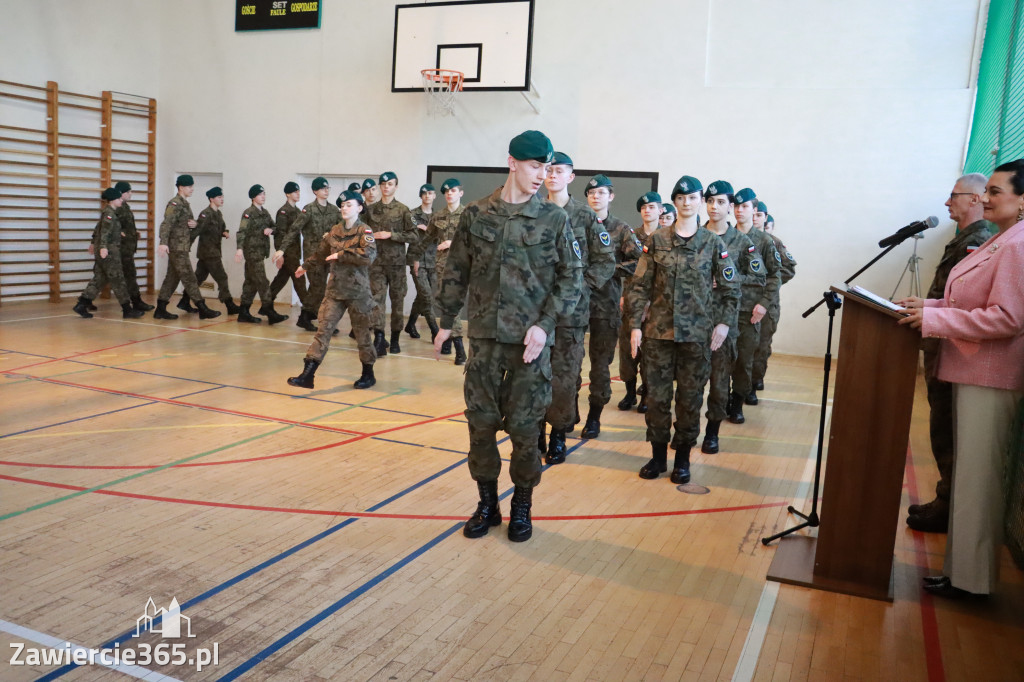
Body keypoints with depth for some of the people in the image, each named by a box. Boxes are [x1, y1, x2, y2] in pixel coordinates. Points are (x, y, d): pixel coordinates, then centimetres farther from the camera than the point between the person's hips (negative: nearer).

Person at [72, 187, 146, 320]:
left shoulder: (108, 212, 18)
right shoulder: (109, 213, -12)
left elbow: (98, 228, 29)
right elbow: (105, 230, -26)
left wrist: (94, 243, 40)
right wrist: (103, 246, -37)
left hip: (105, 251, 10)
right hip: (109, 252, -10)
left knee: (99, 279, 10)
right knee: (118, 280, -5)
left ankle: (81, 305, 7)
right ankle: (127, 310, -2)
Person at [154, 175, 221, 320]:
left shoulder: (185, 203, 16)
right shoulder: (175, 203, -13)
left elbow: (189, 223, 25)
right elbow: (167, 223, -24)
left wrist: (194, 224, 0)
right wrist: (163, 242, -36)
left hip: (182, 247, 9)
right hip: (177, 247, -9)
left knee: (172, 278, 11)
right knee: (189, 278, -7)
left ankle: (161, 309, 16)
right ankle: (203, 309, -5)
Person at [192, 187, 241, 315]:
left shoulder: (219, 213, 14)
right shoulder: (206, 214, -14)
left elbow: (222, 228, 20)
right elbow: (196, 231, -18)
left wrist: (225, 233, -3)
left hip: (214, 251, 9)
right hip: (208, 251, -9)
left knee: (199, 277, 14)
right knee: (221, 278, -9)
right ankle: (230, 306, -8)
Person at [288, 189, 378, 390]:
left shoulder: (364, 231, -7)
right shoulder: (335, 231, 10)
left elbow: (368, 255, -26)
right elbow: (321, 251, 28)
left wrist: (340, 255, -21)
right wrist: (305, 265, 39)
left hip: (357, 291, -5)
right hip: (335, 289, 5)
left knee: (362, 332, 7)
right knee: (323, 329, -3)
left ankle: (368, 373, 23)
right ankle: (307, 374, -6)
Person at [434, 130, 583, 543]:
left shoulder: (553, 219, 0)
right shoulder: (476, 216, 5)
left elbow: (572, 276, -1)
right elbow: (456, 273, 11)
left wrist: (544, 324, -11)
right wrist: (446, 322, 12)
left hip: (531, 339, -2)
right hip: (484, 337, 2)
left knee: (523, 425, 2)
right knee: (481, 421, 7)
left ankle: (522, 507, 22)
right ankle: (487, 504, 25)